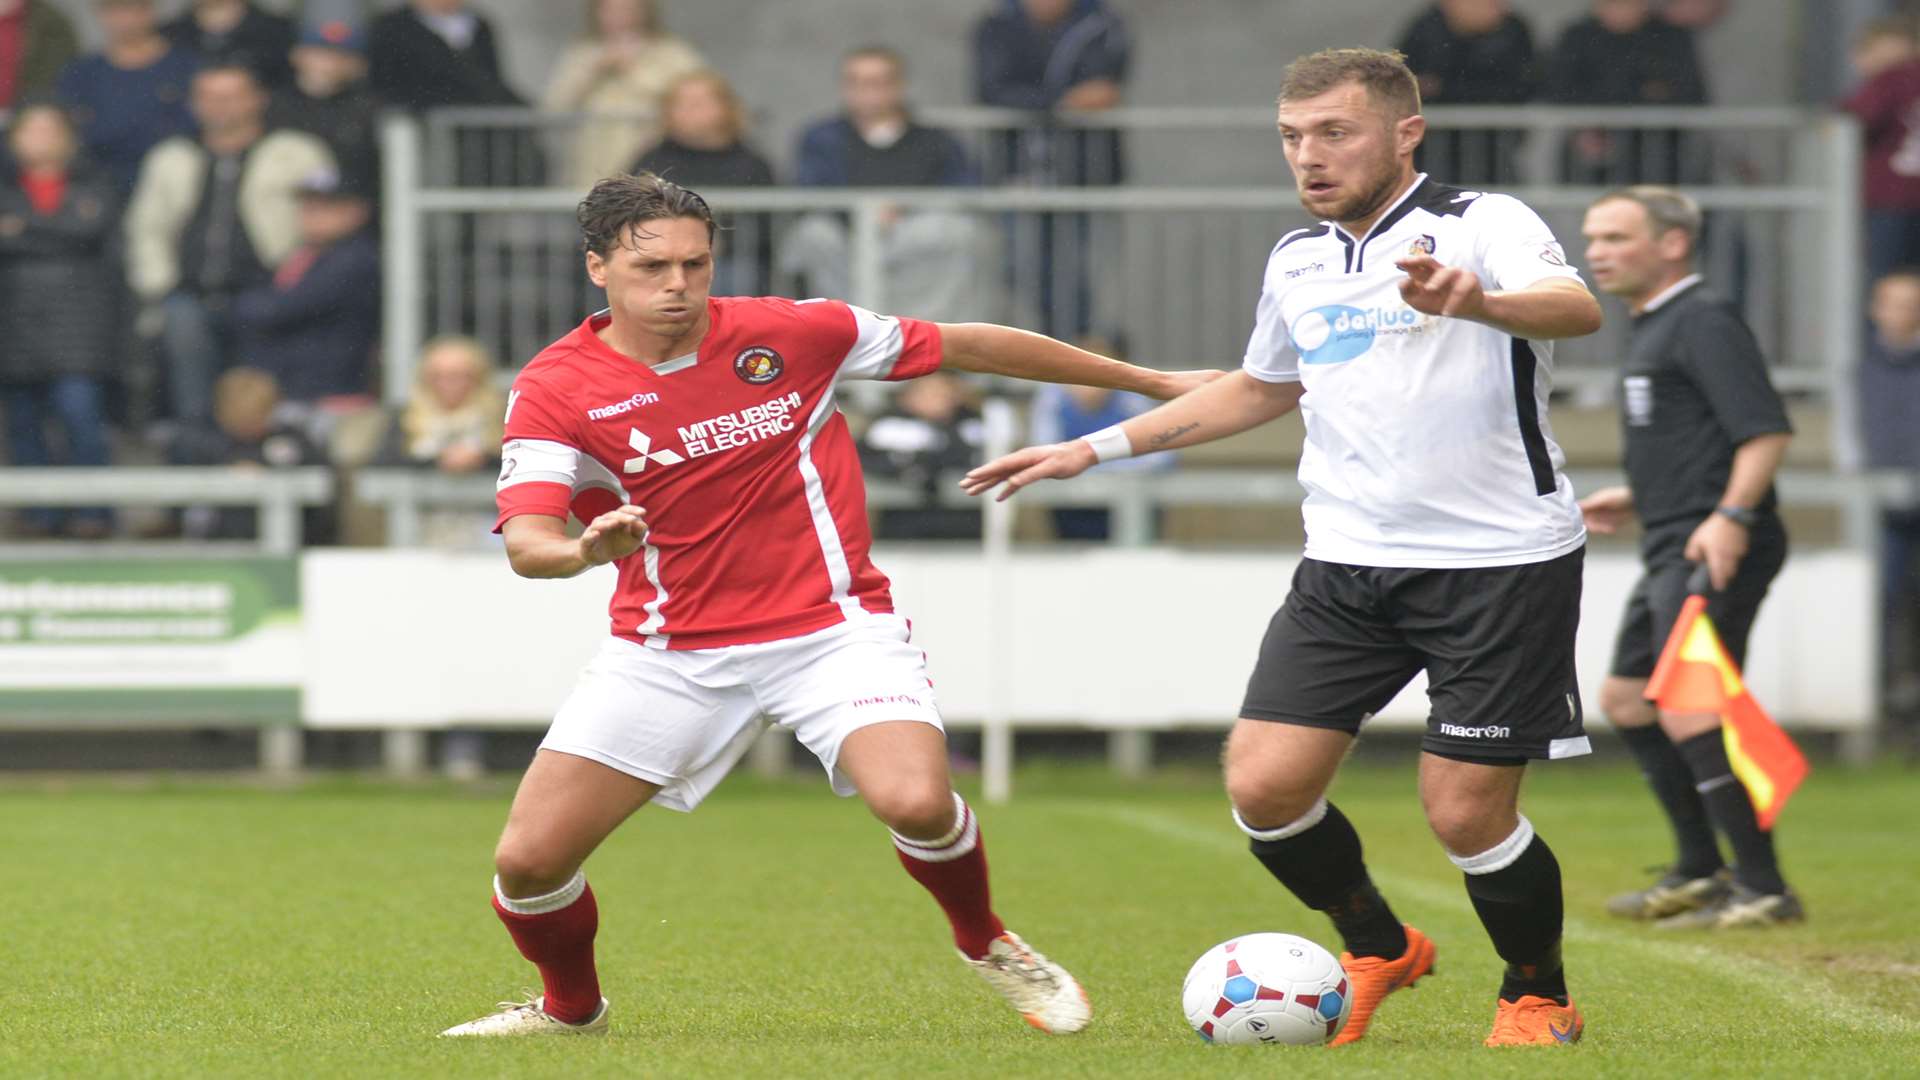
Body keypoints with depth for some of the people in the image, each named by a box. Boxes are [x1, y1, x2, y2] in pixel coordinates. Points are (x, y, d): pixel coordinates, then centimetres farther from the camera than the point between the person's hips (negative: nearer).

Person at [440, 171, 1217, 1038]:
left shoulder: (786, 334, -7)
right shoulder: (553, 389, -8)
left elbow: (966, 347, 4)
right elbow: (526, 542, -20)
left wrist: (1146, 381, 11)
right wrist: (586, 549, -46)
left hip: (829, 627, -1)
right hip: (668, 653, 1)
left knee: (916, 803, -27)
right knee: (529, 860, -6)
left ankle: (985, 943, 7)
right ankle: (571, 1007, 28)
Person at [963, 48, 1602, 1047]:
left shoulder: (1482, 225, -8)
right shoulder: (1298, 261, 14)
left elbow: (1577, 310, -29)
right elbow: (1262, 388, 32)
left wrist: (1476, 302, -51)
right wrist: (1097, 449, 30)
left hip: (1500, 561, -6)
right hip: (1348, 562, 6)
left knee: (1465, 813, -7)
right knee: (1263, 786, -5)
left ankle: (1538, 998, 20)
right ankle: (1378, 950, 22)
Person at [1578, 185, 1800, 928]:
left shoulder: (1704, 322, -12)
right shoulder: (1653, 329, 20)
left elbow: (1766, 430, -21)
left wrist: (1731, 514, -32)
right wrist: (1638, 499, 28)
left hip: (1713, 550, -11)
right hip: (1671, 552, 11)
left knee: (1690, 713, -17)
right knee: (1627, 700, 17)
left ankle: (1762, 888, -14)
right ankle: (1698, 873, 25)